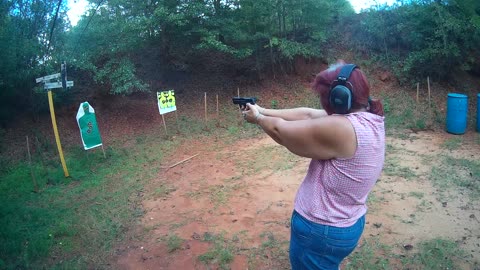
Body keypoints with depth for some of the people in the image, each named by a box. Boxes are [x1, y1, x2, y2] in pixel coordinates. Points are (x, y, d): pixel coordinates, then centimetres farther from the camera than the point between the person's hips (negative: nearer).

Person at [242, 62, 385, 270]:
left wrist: (258, 118, 3)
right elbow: (309, 115, 1)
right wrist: (265, 111, 4)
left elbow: (281, 131, -17)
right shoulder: (368, 117, -2)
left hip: (321, 232, -8)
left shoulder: (339, 129, -29)